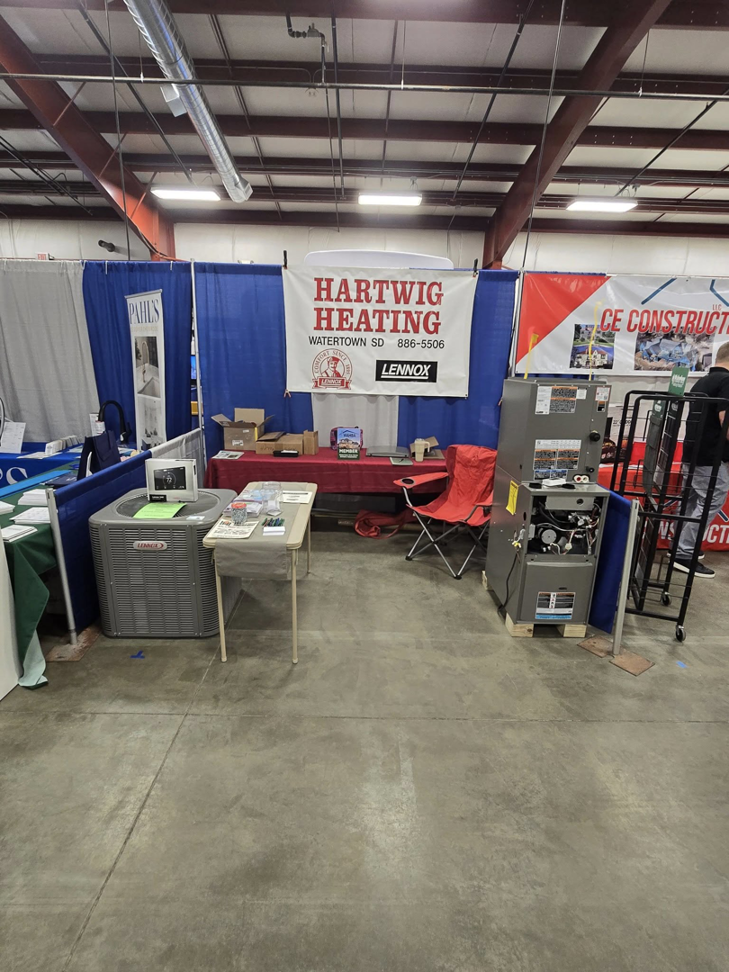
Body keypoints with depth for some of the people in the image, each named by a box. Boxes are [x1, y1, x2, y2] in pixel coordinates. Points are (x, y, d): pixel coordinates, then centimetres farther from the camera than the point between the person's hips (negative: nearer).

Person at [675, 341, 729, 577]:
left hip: (692, 452, 9)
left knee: (692, 503, 16)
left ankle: (682, 548, 23)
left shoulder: (702, 381, 14)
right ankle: (684, 555, -3)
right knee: (710, 504, -4)